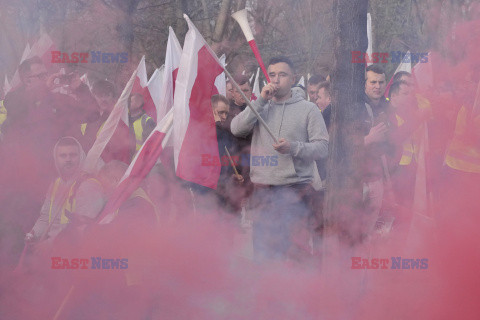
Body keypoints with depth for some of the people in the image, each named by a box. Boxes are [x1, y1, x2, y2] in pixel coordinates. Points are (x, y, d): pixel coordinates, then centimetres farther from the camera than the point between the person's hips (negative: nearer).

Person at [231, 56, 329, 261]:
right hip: (262, 189, 4)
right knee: (262, 247, 8)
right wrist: (261, 101, -7)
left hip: (295, 189, -4)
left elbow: (322, 147, -1)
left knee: (296, 247, -11)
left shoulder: (308, 109, 6)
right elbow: (236, 129, -2)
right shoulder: (260, 108, 16)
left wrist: (293, 148, -17)